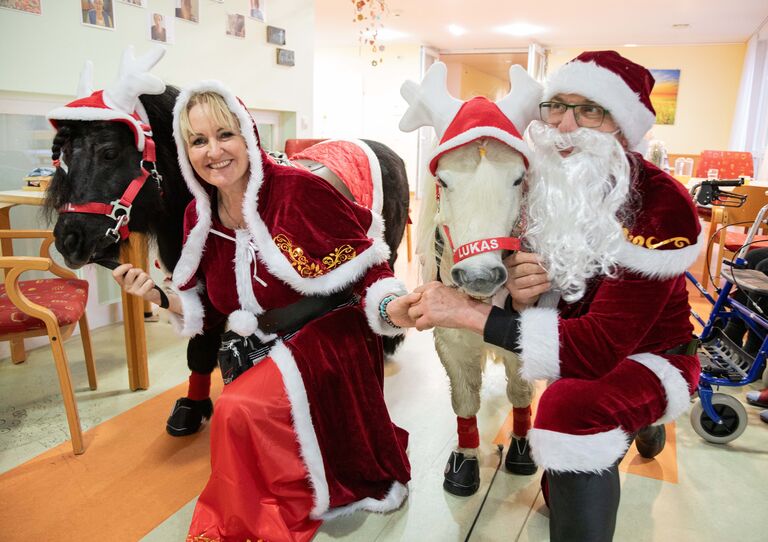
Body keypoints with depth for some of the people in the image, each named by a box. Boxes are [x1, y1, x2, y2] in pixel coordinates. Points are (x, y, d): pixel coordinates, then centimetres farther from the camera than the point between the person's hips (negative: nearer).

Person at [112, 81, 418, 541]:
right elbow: (208, 309, 9)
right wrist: (158, 295, -7)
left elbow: (365, 261, -12)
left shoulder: (300, 189, -18)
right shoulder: (199, 216, 1)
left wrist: (388, 307, -30)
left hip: (330, 343, -6)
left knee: (238, 409, -23)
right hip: (264, 354, 7)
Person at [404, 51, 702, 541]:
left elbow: (601, 346, -32)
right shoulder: (544, 190, -10)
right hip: (580, 352, 6)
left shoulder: (662, 205, -26)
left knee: (570, 406, -36)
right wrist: (522, 300, -31)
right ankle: (639, 423, 49)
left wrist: (467, 312, -36)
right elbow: (539, 315, -6)